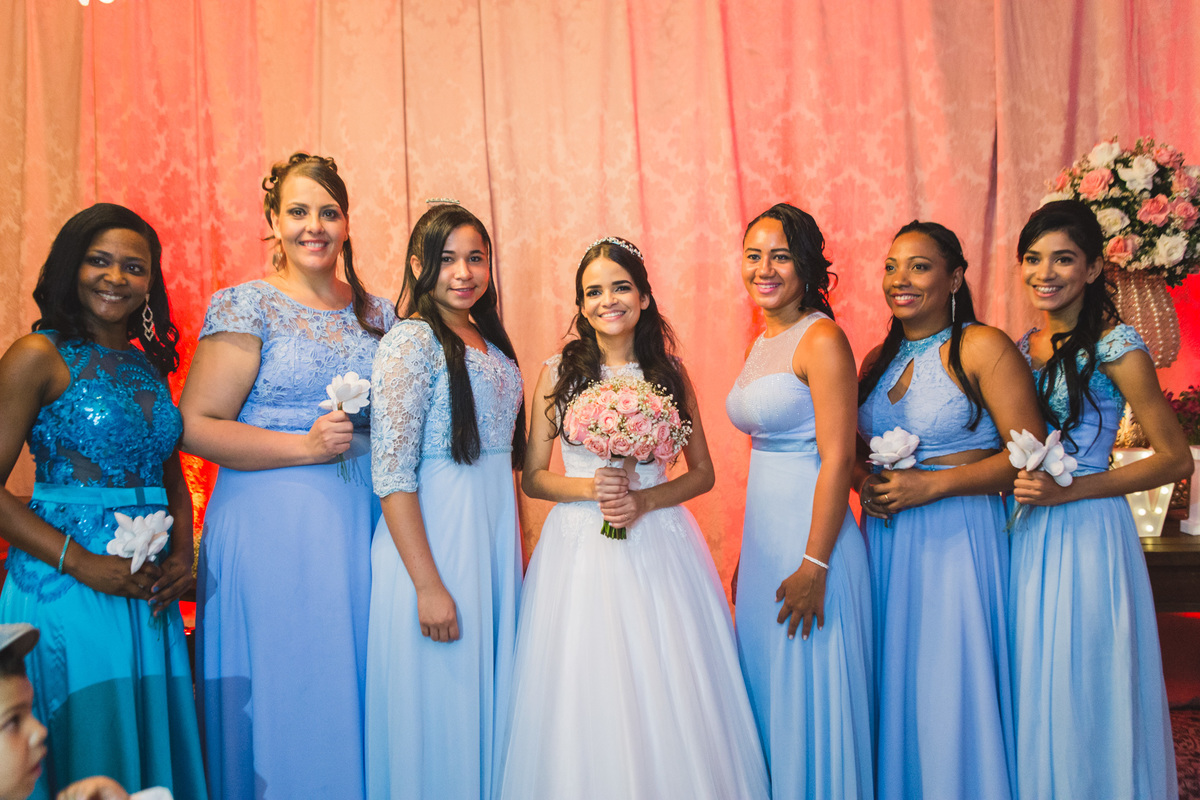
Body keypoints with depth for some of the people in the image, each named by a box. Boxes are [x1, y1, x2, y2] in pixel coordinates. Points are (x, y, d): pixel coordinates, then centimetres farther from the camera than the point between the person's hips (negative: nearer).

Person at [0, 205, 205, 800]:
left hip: (149, 595, 6)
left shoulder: (150, 365, 11)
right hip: (64, 588, -6)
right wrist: (82, 565, -18)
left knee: (150, 750, 14)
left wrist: (182, 556, -1)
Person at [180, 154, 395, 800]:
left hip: (366, 521, 4)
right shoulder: (247, 305, -3)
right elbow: (196, 426, -9)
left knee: (356, 681, 8)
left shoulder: (377, 312, 11)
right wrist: (304, 445, -16)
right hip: (272, 523, -4)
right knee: (284, 683, 1)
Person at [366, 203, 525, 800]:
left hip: (497, 527, 7)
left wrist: (516, 547, 12)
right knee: (438, 702, 3)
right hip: (433, 534, -7)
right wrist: (428, 585, -21)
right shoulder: (410, 341, -12)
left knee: (487, 694, 15)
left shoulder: (489, 342, 11)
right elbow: (392, 474, -18)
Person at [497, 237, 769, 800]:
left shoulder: (669, 373, 5)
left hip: (659, 544, 1)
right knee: (589, 700, 2)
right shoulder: (559, 373, 2)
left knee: (669, 698, 3)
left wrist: (643, 500, -9)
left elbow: (702, 473, 8)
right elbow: (532, 478, 4)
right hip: (580, 546, -1)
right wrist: (590, 489, -13)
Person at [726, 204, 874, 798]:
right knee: (766, 689, 17)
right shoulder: (762, 342, 11)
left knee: (809, 696, 4)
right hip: (763, 536, 8)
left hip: (810, 537, -8)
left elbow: (837, 458, -18)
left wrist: (814, 565, -21)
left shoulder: (822, 339, -13)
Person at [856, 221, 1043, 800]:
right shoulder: (878, 360, 12)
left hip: (958, 535, -5)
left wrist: (931, 485, -17)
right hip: (886, 537, 6)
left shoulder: (983, 348, -7)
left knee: (950, 695, -1)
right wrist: (864, 483, 1)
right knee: (893, 687, 10)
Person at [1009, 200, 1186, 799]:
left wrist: (1067, 490, -16)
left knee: (1080, 698, 3)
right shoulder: (1022, 347, 10)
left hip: (1087, 534, -6)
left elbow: (1176, 459, -9)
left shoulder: (1114, 346, -9)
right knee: (1030, 698, 12)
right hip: (1026, 535, 6)